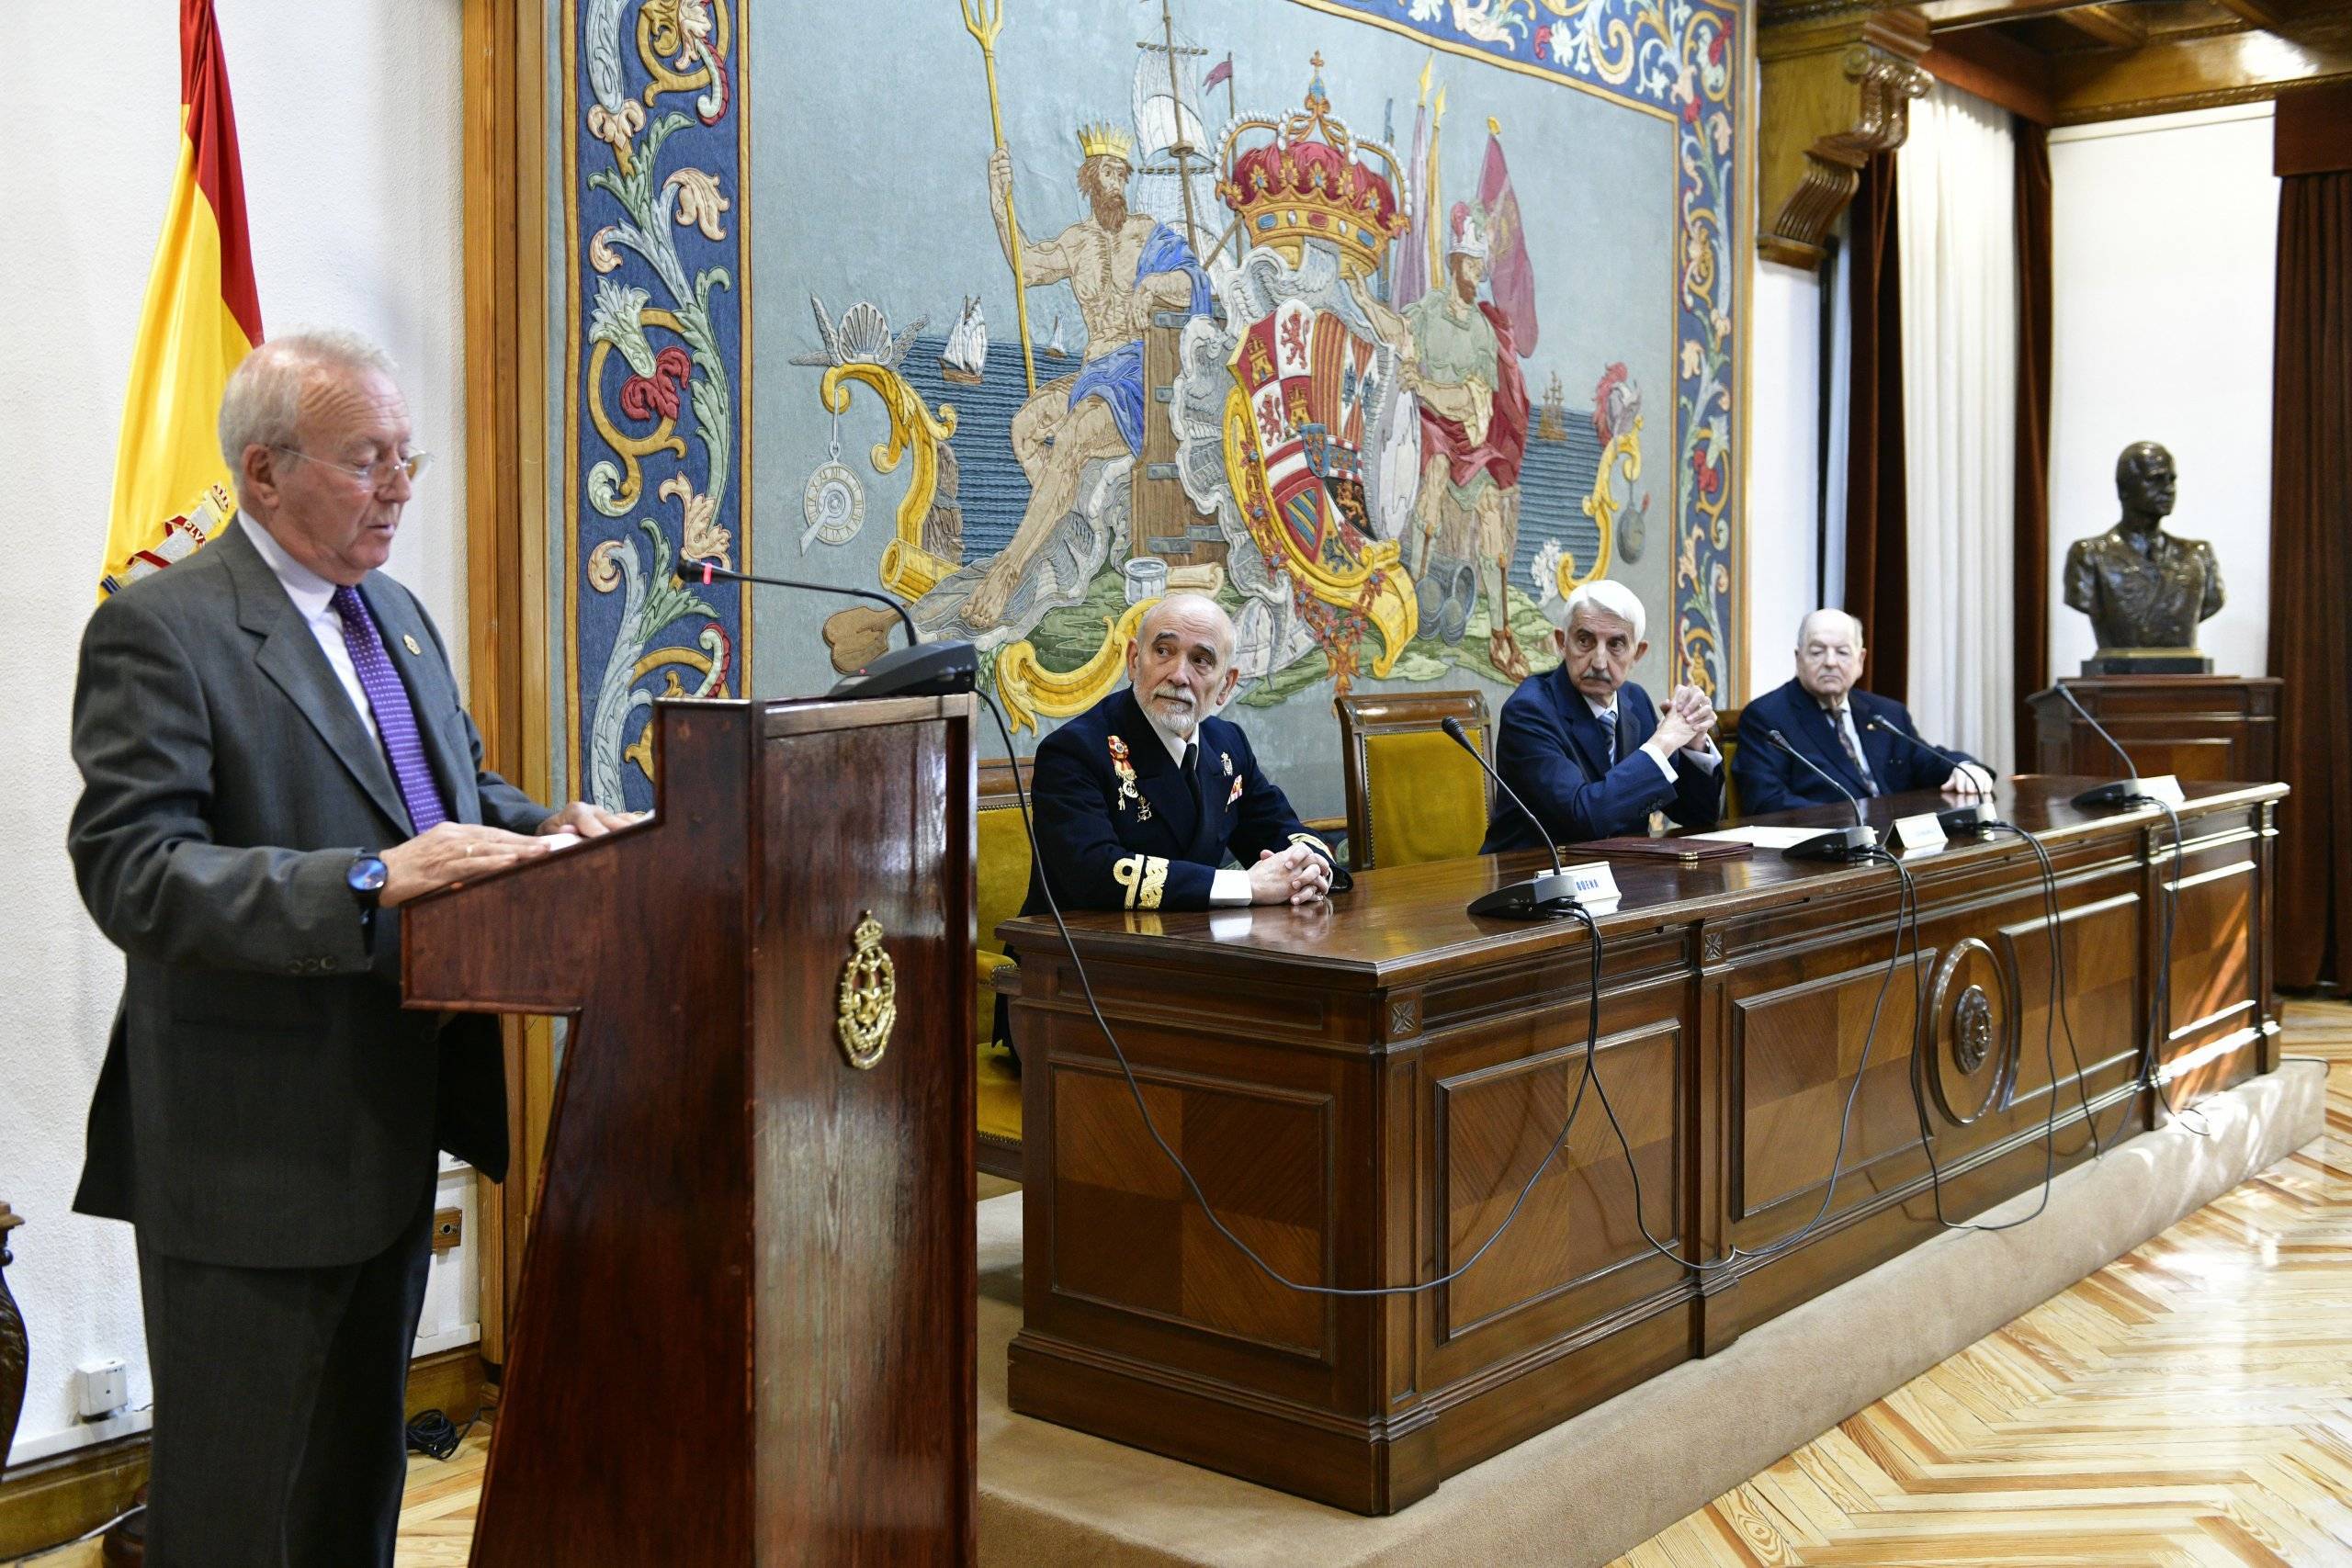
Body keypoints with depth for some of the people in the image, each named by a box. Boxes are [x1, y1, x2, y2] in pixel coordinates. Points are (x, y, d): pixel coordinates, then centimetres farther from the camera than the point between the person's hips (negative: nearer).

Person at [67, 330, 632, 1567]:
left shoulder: (398, 615, 12)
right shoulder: (159, 630, -15)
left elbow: (455, 785, 22)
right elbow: (131, 873, -24)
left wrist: (538, 825, 1)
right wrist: (368, 882, -33)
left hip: (391, 1125, 8)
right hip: (252, 1151, -8)